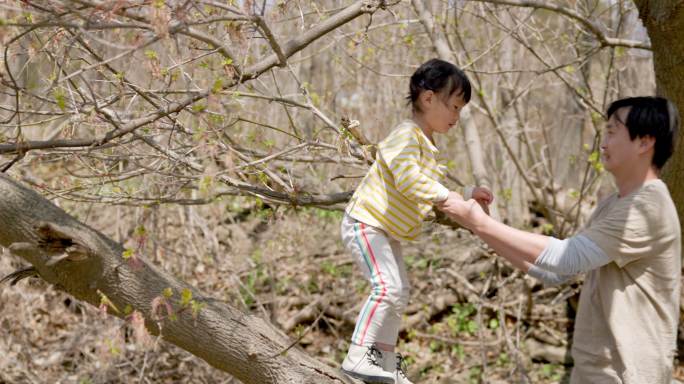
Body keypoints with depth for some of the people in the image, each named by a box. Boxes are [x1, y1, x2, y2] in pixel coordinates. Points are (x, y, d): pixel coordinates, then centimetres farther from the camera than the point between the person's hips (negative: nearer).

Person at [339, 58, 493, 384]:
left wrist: (468, 195, 12)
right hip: (365, 223, -11)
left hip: (388, 232, 11)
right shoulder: (407, 135, -18)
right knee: (387, 287, -24)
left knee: (398, 293, 15)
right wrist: (445, 196, -32)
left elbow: (429, 190, 19)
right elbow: (408, 179, -32)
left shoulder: (429, 147, 15)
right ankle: (357, 357, -21)